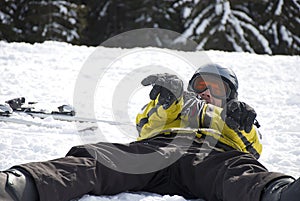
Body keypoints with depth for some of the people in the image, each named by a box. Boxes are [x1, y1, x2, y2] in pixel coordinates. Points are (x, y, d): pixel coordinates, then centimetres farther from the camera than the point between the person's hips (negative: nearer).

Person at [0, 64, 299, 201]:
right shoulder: (176, 103, 48)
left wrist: (243, 128, 2)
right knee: (91, 158, -33)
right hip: (158, 146, 2)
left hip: (214, 153, -1)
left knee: (241, 172, -43)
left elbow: (252, 152, 23)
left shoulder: (232, 115, 47)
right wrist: (167, 99, 5)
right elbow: (145, 127, 24)